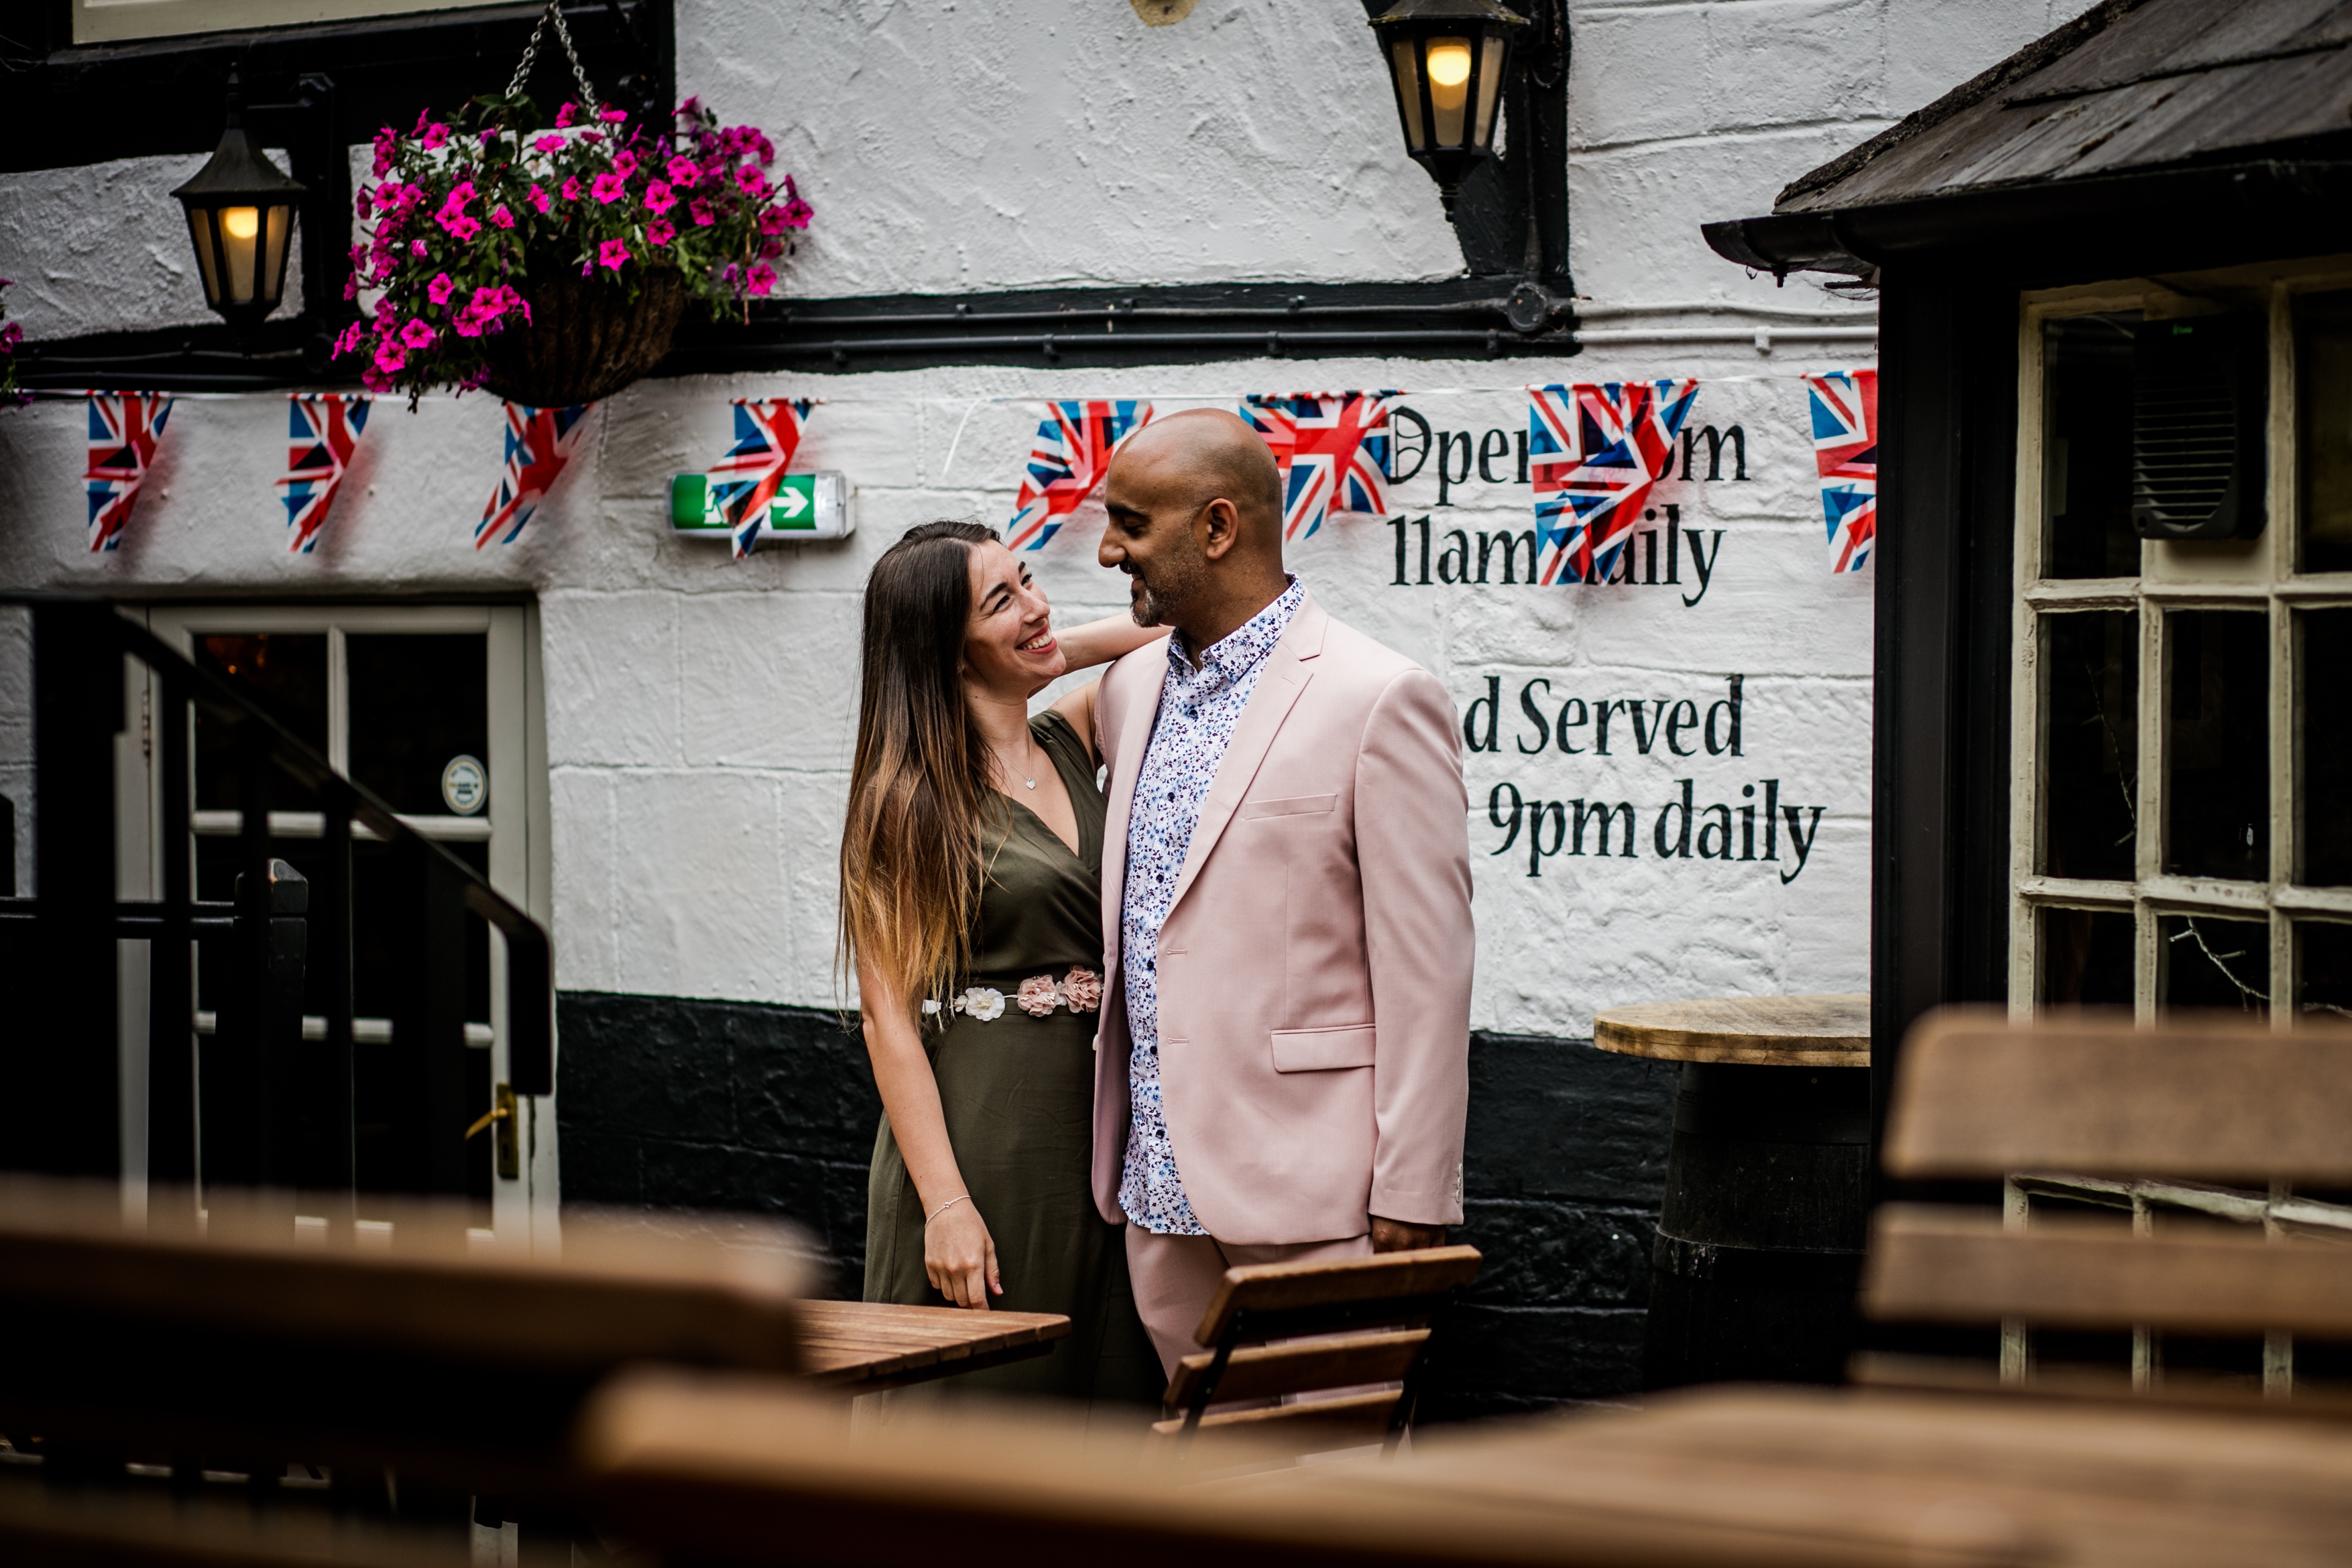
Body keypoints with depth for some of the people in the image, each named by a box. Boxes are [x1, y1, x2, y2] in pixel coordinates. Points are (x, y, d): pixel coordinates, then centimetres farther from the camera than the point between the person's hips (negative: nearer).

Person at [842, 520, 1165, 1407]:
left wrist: (1065, 651, 7)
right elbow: (890, 1017, -9)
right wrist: (945, 1203, -17)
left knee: (1103, 1407, 7)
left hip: (1100, 1128, 6)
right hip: (979, 1141, -6)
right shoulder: (910, 798, -5)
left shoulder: (1074, 744, 11)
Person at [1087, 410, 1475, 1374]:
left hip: (1308, 1183, -7)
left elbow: (1425, 974, -11)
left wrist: (1412, 1197, -14)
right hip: (1159, 1185, 7)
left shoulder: (1378, 698, -10)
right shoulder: (1132, 691, 14)